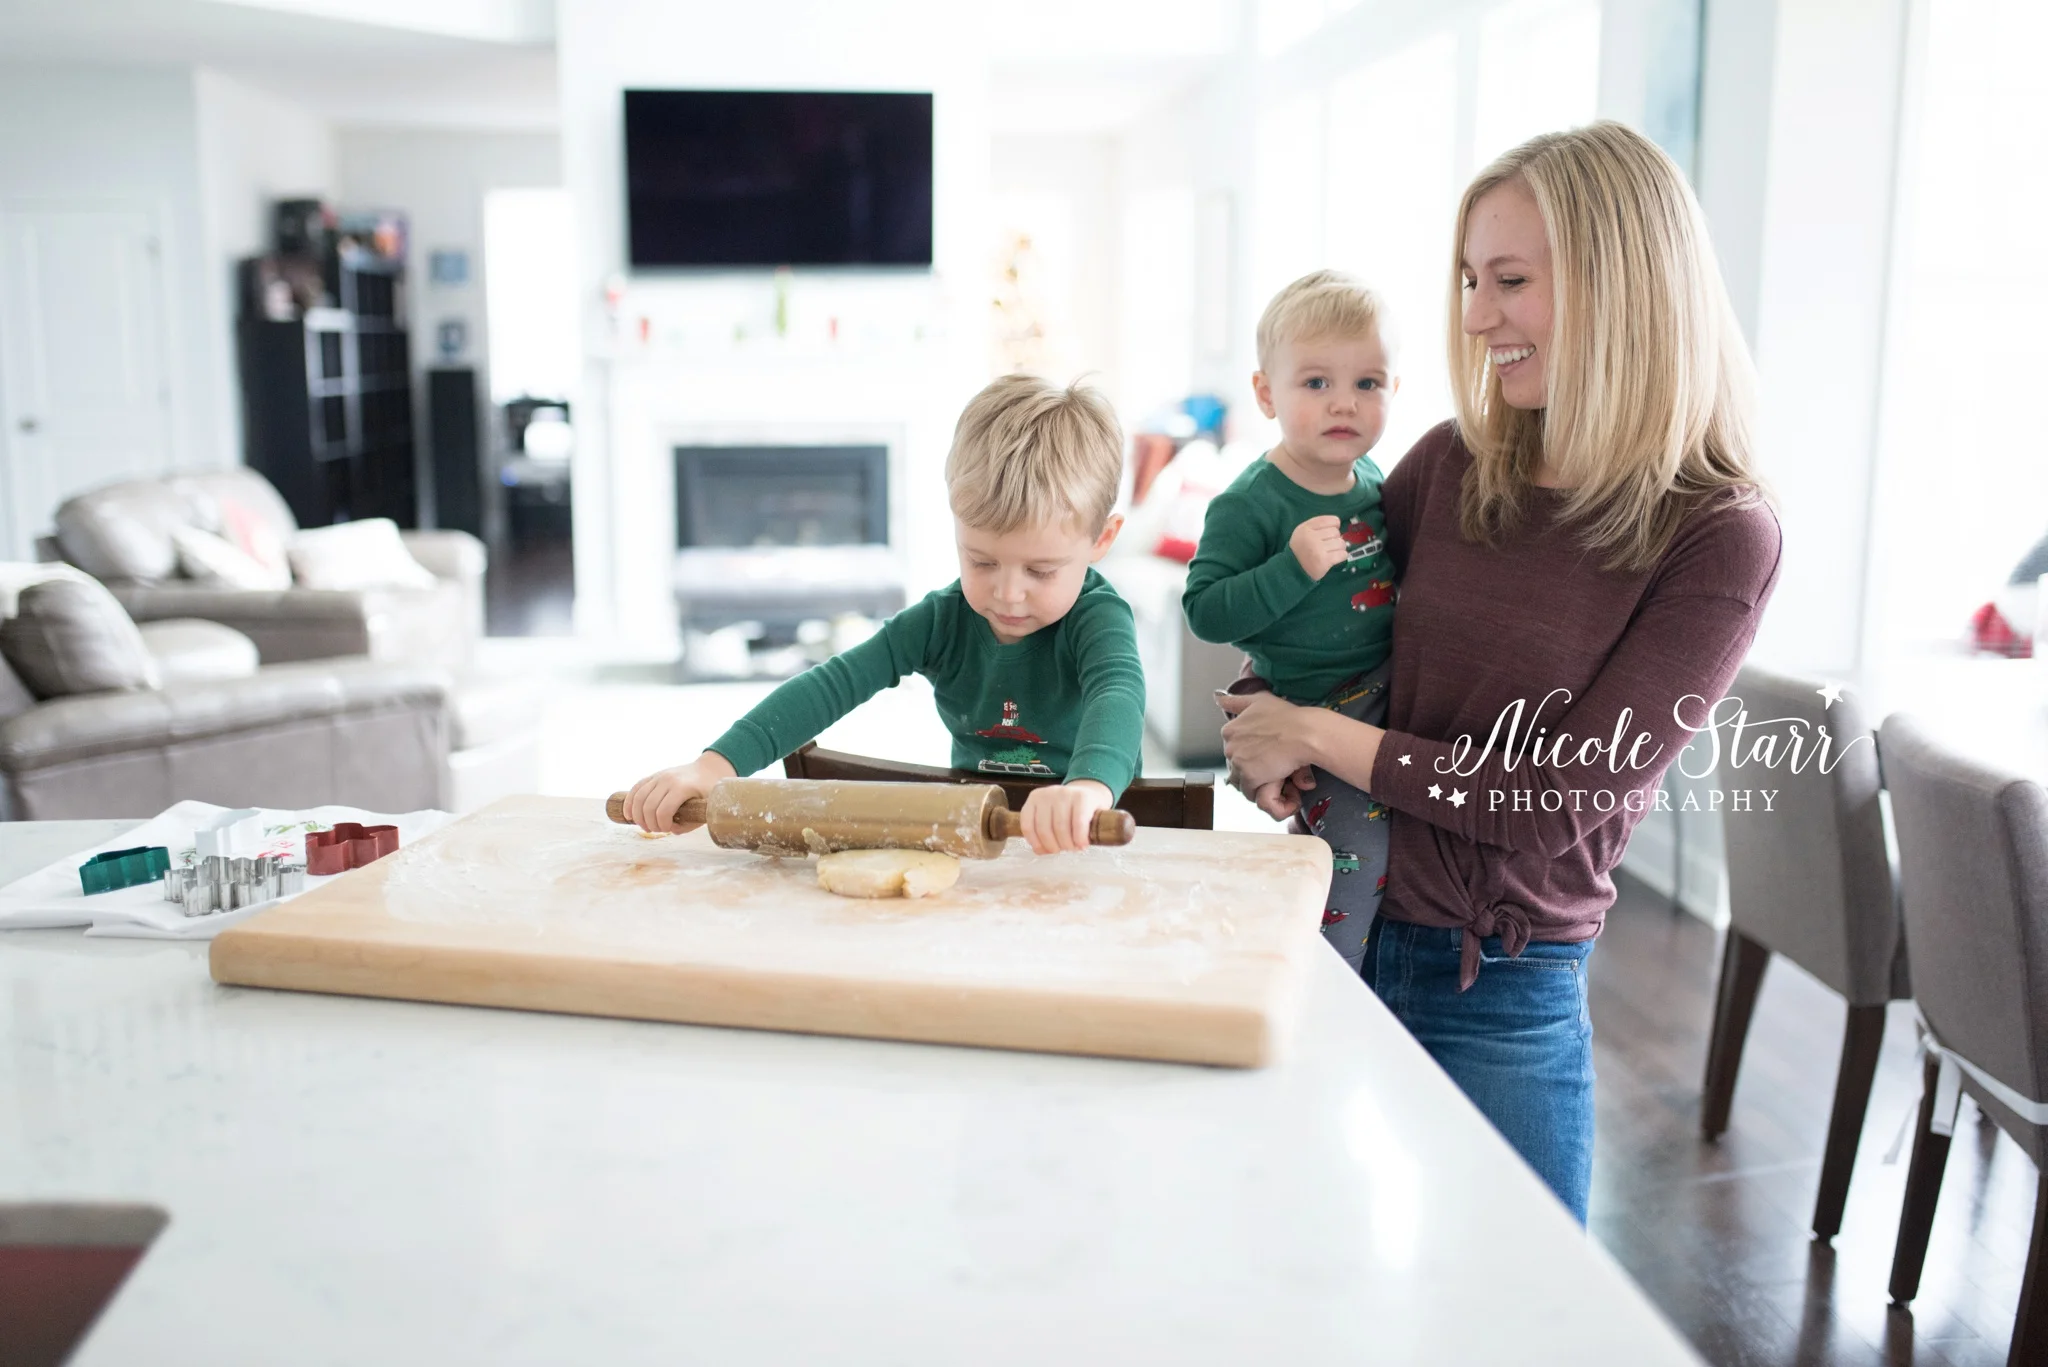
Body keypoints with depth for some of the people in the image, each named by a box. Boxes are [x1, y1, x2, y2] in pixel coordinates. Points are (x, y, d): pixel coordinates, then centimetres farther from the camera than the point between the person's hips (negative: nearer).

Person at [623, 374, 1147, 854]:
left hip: (1089, 846, -2)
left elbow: (1118, 693, -37)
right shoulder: (941, 620, -4)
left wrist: (1089, 786, -61)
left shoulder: (1096, 617, -15)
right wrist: (719, 763, -28)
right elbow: (833, 684, -13)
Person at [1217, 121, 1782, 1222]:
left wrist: (1320, 737, -14)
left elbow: (1566, 796, -16)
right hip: (1335, 924, 3)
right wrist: (1262, 735, -10)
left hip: (1502, 995, -3)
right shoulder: (1452, 465, 0)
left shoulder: (1720, 539, -11)